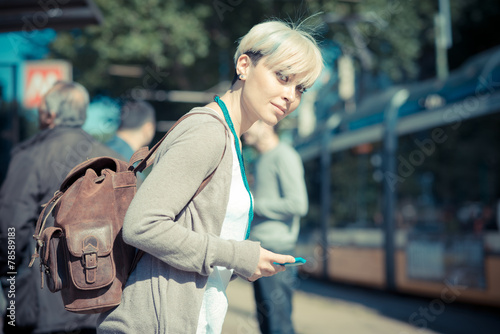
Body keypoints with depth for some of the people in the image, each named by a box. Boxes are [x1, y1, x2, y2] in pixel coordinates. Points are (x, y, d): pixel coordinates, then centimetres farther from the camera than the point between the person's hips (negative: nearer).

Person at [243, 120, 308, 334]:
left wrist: (253, 204, -12)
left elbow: (297, 204, -18)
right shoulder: (261, 160, 20)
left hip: (277, 249, -9)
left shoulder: (284, 156, -9)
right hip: (260, 249, 9)